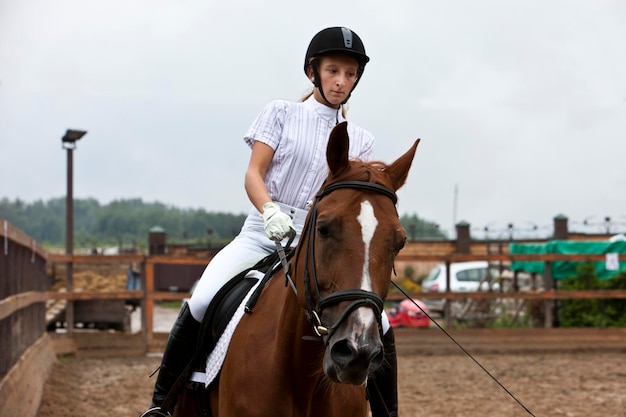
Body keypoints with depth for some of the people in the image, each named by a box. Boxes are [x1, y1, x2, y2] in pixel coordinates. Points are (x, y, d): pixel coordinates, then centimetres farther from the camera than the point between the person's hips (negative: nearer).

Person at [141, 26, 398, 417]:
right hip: (262, 234, -2)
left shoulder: (360, 140, 13)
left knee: (381, 330, -15)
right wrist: (270, 212, -24)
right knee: (201, 304, -26)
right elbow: (253, 175, -3)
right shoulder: (281, 113, 5)